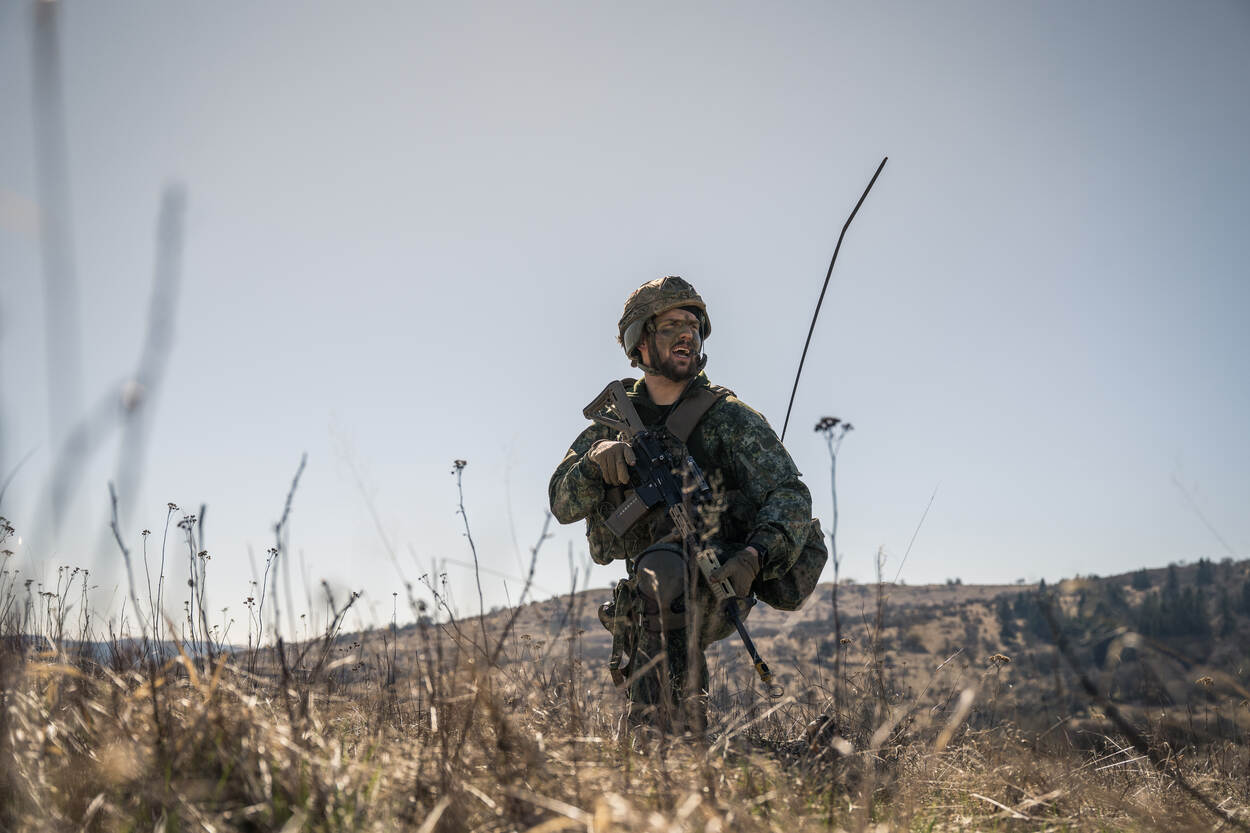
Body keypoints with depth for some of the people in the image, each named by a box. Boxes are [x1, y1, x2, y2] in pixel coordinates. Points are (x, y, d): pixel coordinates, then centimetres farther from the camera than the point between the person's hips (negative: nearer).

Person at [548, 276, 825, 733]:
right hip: (653, 605, 6)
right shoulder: (615, 419, 8)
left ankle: (669, 717, -33)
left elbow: (790, 495, -12)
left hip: (715, 582, -6)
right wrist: (597, 458, -23)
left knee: (660, 570, -36)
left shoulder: (728, 417, -4)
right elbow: (562, 502, -1)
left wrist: (755, 555, -32)